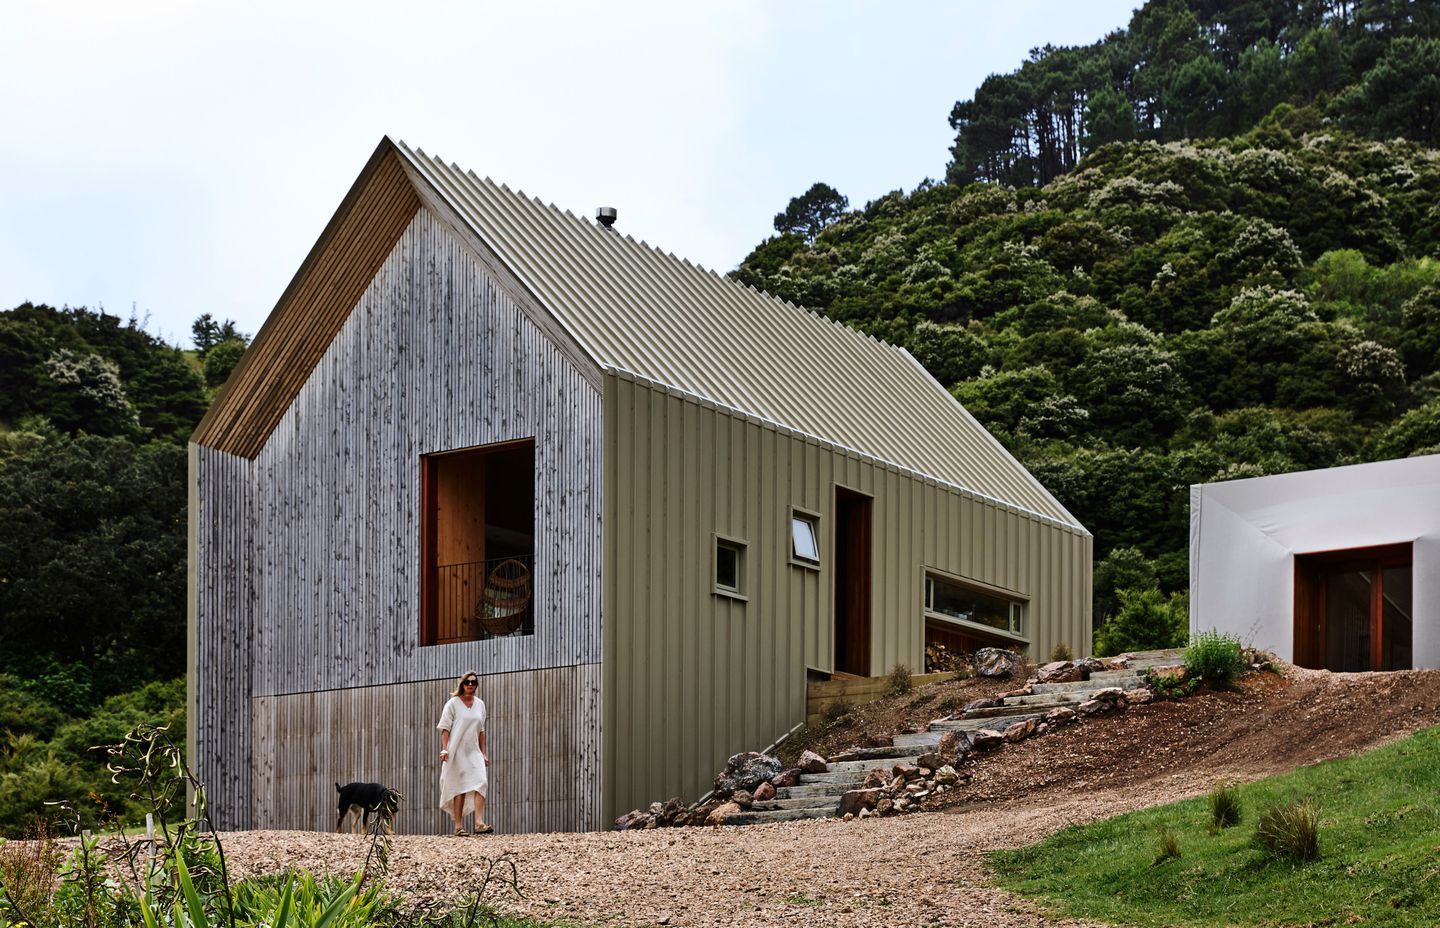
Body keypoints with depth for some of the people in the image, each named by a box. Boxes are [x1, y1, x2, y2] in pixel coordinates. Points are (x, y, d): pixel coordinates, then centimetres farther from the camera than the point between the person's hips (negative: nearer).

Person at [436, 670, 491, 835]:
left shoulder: (480, 704, 12)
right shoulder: (453, 703, -1)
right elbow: (445, 728, -4)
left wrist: (483, 753, 14)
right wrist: (444, 749, -14)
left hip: (474, 752, 4)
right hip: (456, 752, -4)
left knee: (481, 783, -14)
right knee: (460, 788, -3)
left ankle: (479, 823, -21)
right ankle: (458, 826, 3)